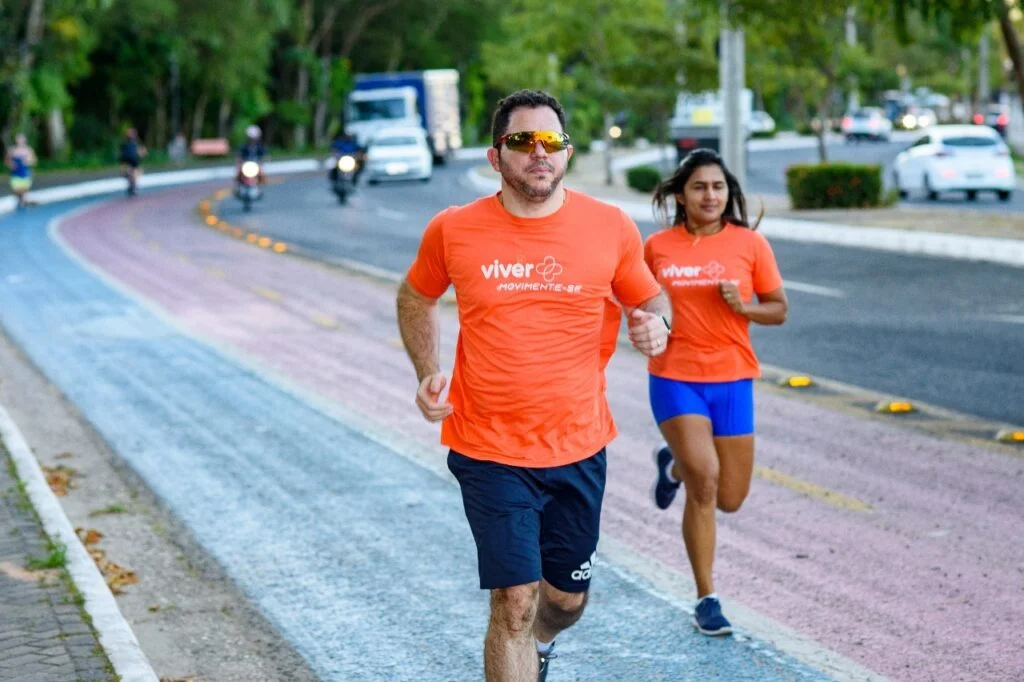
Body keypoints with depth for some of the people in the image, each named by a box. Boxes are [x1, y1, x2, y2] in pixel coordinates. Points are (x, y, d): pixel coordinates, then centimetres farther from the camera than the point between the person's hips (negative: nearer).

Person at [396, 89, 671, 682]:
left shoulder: (611, 228, -4)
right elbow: (416, 299, 14)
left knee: (568, 598, 18)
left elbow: (651, 298, 12)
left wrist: (656, 323, -12)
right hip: (489, 452, -2)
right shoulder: (453, 231, -5)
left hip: (578, 449, 2)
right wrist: (428, 373, -1)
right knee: (514, 602, -8)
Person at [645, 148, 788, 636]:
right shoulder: (657, 247, -1)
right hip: (675, 378, -2)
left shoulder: (749, 243, -2)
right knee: (704, 480, -18)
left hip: (732, 380, 2)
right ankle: (706, 599, -2)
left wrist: (744, 306, -14)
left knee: (729, 500, 7)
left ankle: (674, 464, 42)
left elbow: (779, 310, 5)